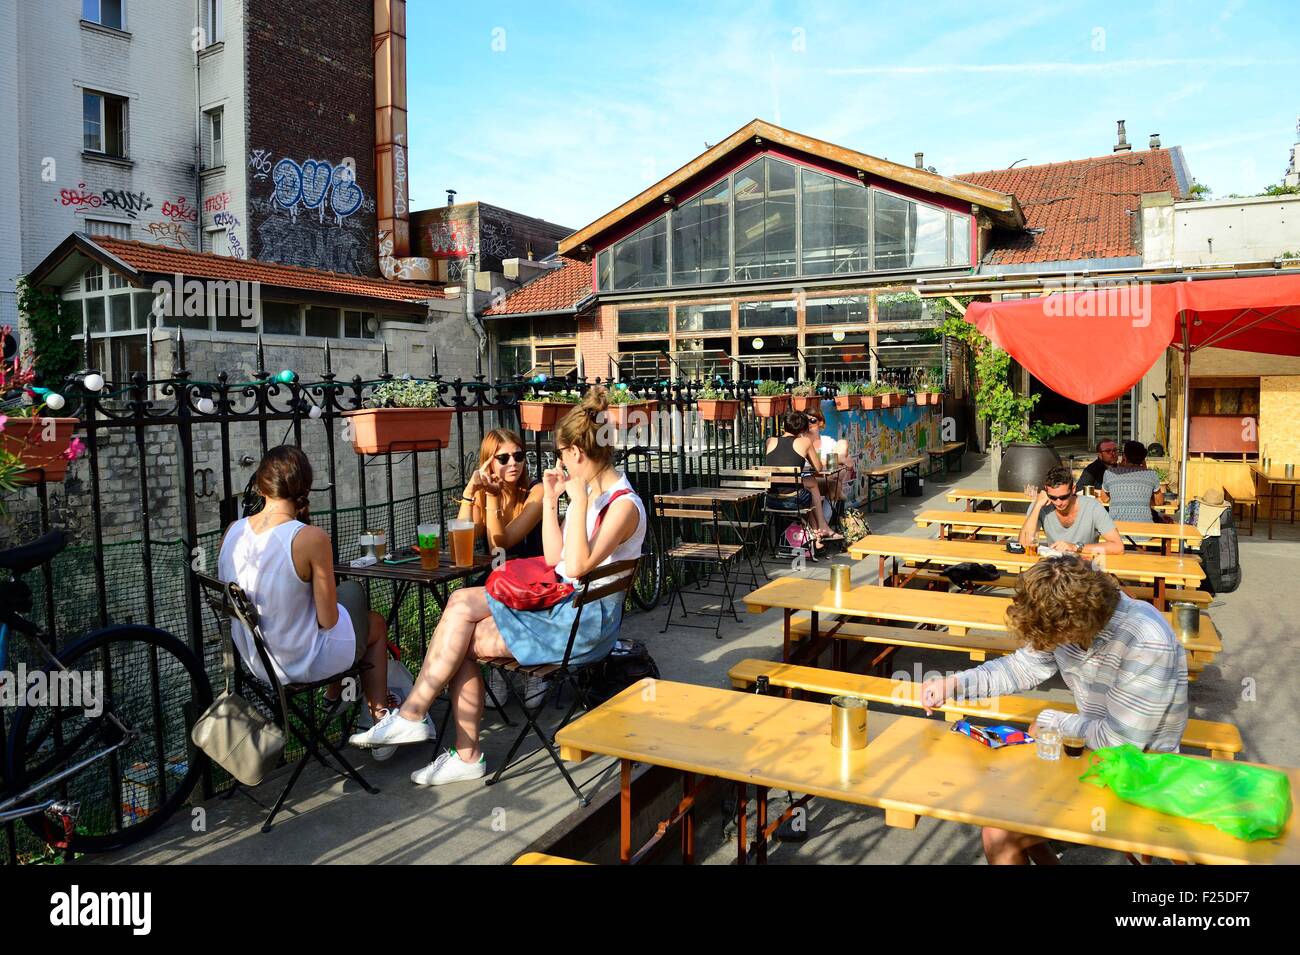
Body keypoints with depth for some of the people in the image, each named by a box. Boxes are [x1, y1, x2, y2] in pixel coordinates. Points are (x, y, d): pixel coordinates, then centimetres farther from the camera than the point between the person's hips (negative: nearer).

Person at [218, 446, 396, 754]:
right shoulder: (311, 538, -25)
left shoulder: (233, 531, -7)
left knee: (352, 591, 30)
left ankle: (334, 697, 45)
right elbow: (328, 620, -19)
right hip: (302, 664, -6)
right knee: (376, 625, 25)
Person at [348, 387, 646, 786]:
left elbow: (577, 567, -26)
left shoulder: (623, 505, -16)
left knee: (462, 641, -14)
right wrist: (550, 501, 10)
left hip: (586, 621, -9)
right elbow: (554, 559, 12)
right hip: (559, 604, 9)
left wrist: (579, 502, -26)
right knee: (461, 602, -10)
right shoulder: (587, 491, 13)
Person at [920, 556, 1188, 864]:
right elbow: (1023, 667, 6)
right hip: (1095, 744, 7)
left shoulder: (1146, 643, -31)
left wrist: (1050, 721, -11)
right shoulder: (1070, 620, -11)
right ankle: (1043, 857, 30)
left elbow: (1120, 741, -25)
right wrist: (952, 684, -5)